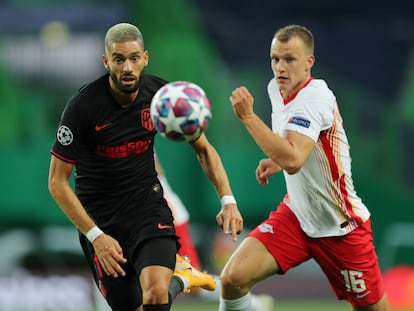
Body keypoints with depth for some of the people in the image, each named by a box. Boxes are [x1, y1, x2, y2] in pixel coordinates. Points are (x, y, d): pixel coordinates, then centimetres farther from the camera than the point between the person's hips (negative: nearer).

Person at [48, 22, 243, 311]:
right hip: (99, 216, -1)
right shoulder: (83, 106, -19)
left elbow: (204, 149, 6)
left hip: (147, 201, 1)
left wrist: (228, 200, -8)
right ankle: (178, 275, 33)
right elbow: (57, 182, -13)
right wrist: (95, 235, -19)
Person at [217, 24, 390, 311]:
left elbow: (292, 161, -38)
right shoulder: (277, 89, 1)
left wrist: (247, 116, -33)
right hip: (296, 217, 6)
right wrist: (277, 161, 7)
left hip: (341, 226, -6)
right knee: (234, 277, -16)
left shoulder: (314, 98, -23)